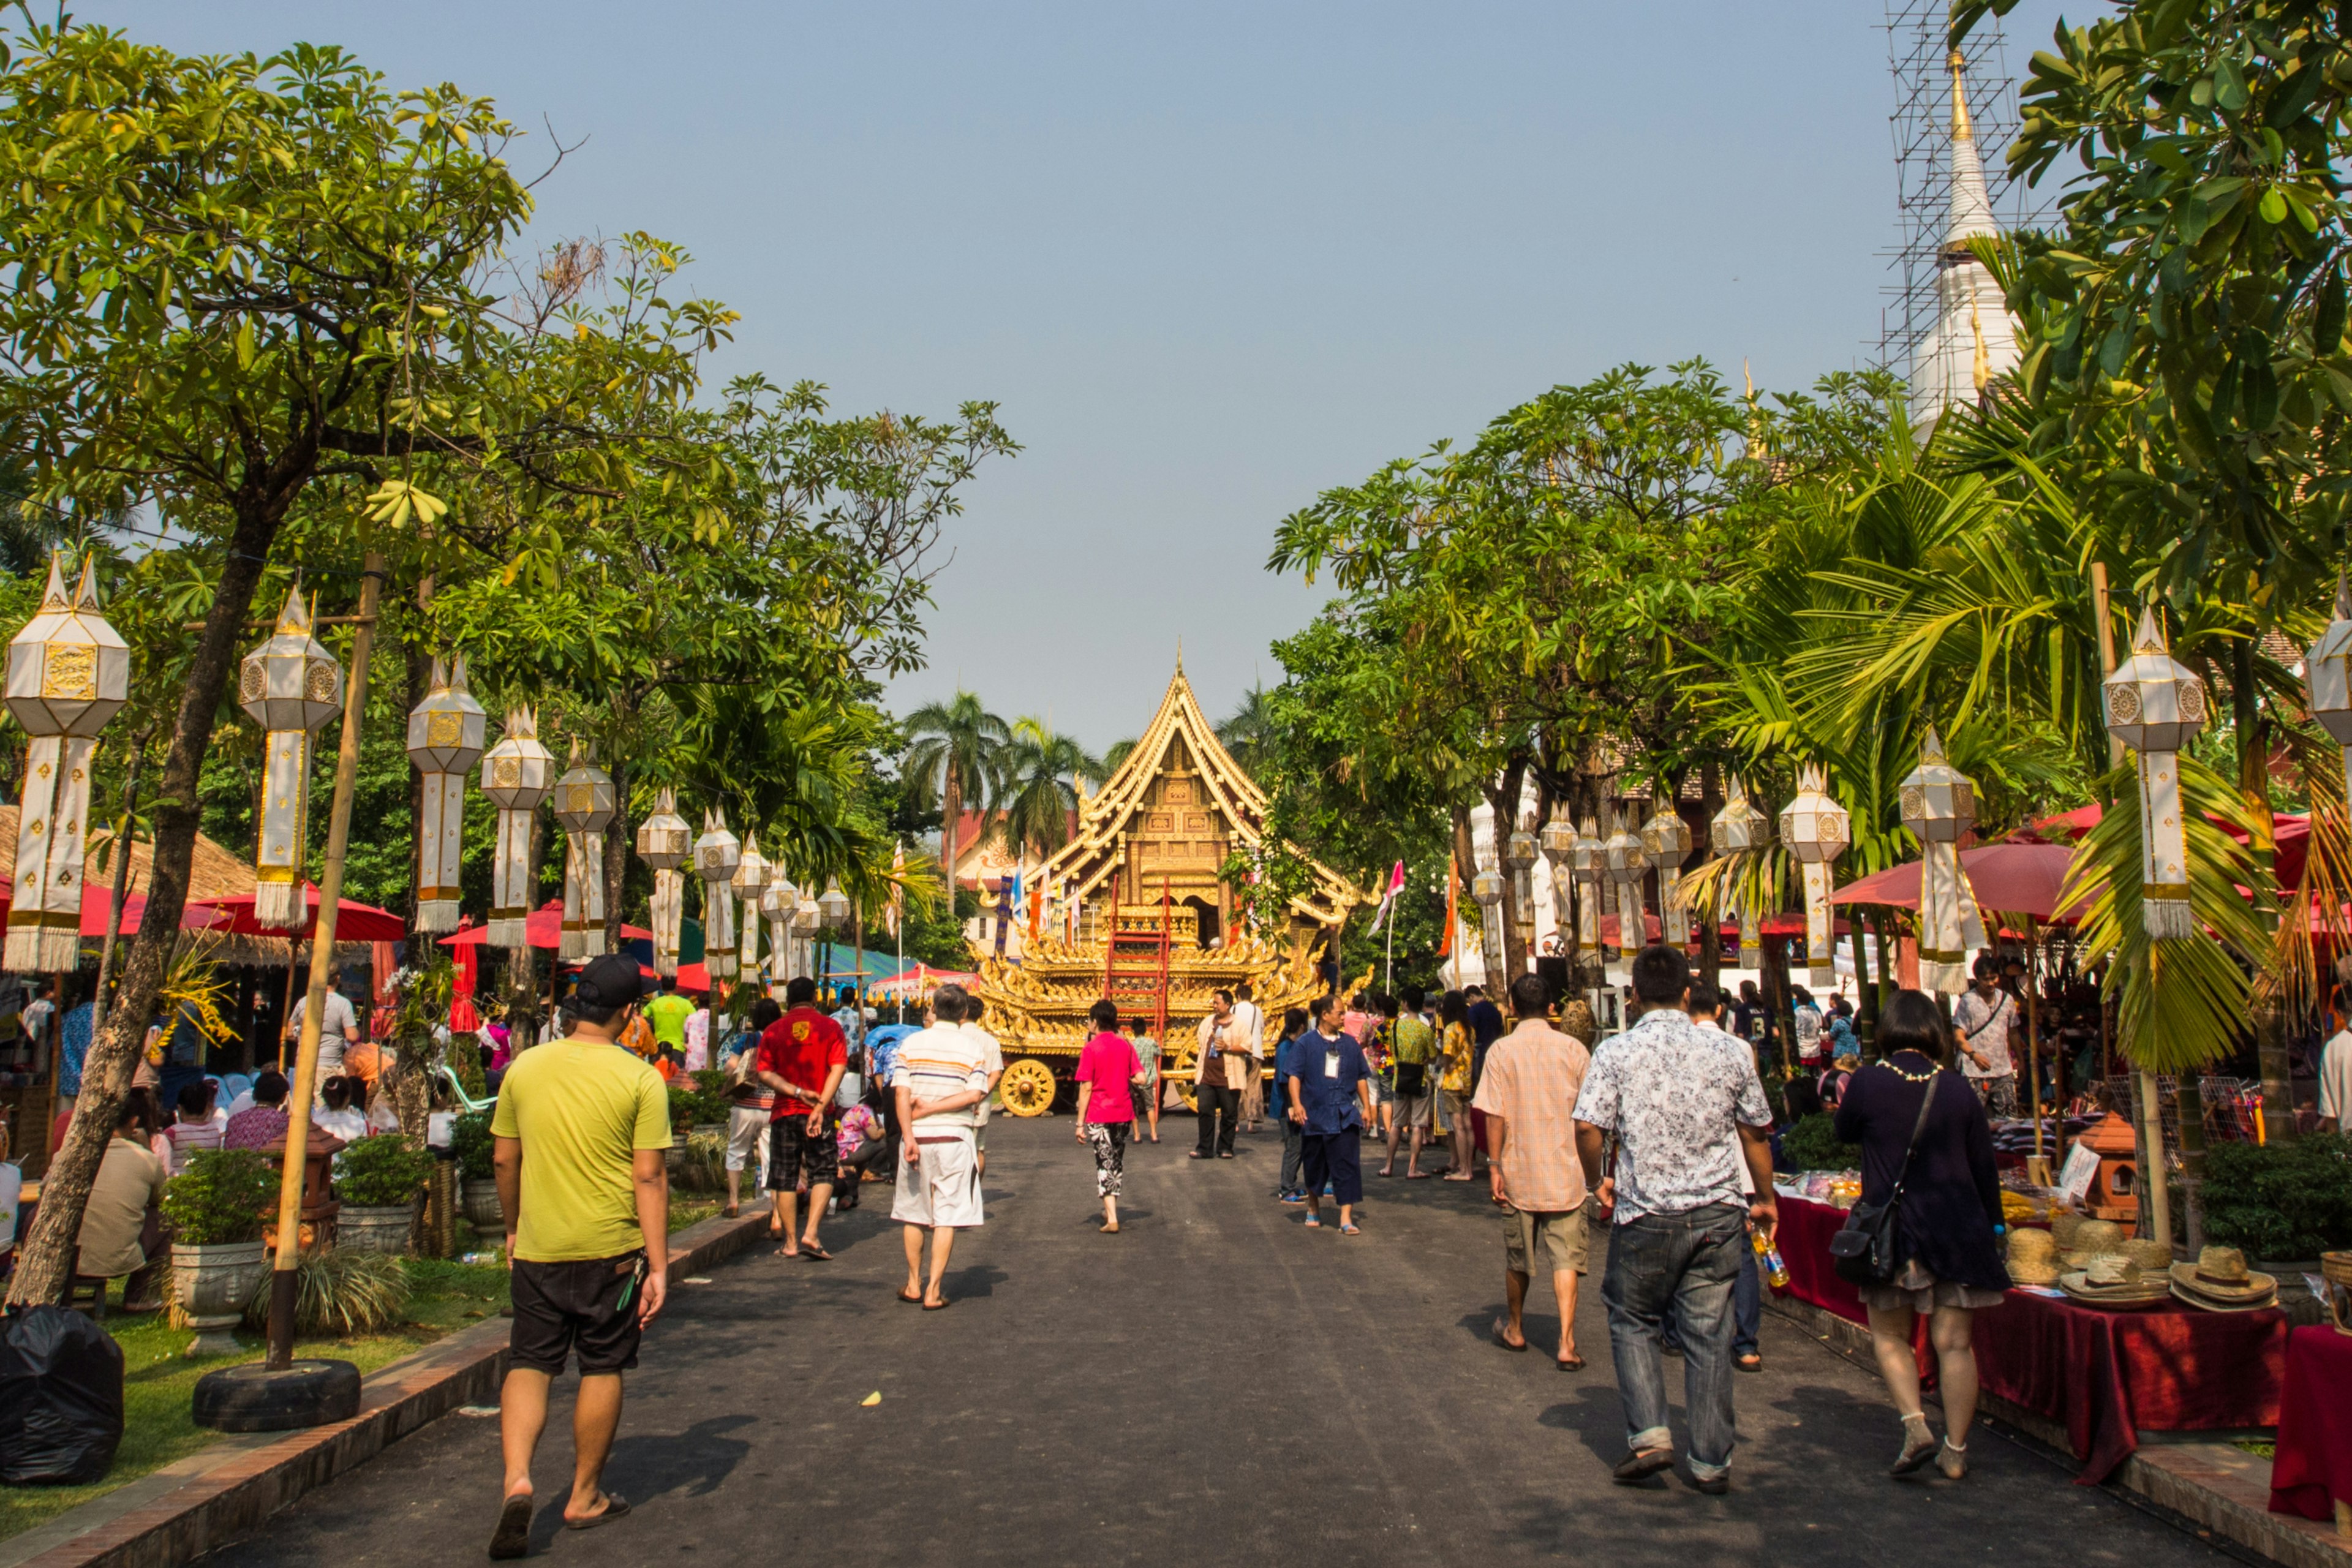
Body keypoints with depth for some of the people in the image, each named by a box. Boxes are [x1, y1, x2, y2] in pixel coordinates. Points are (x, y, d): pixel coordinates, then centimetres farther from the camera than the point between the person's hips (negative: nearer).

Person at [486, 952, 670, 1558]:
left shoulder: (525, 1067, 0)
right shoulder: (639, 1079, -11)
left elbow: (504, 1159, 7)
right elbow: (649, 1177, -12)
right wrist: (658, 1266, -8)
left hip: (537, 1249, 2)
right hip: (610, 1251, -2)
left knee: (529, 1364, 11)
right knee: (603, 1369, 12)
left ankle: (516, 1480, -8)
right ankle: (585, 1497, 23)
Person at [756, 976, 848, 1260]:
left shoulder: (773, 1031, 2)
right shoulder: (830, 1027, 0)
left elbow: (765, 1073, -6)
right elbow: (838, 1068, -10)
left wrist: (797, 1092, -11)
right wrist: (820, 1106, -14)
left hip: (784, 1113, 1)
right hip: (818, 1114, -1)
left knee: (785, 1179, 9)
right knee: (823, 1173, 6)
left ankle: (790, 1242, 12)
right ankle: (811, 1234, -8)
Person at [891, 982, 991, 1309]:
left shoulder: (911, 1043, 1)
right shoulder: (973, 1046, 1)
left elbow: (902, 1092, -9)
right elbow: (975, 1094, -11)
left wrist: (909, 1135, -12)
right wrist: (933, 1108, -7)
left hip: (918, 1136, 1)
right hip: (953, 1138, -1)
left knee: (914, 1213, 14)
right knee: (947, 1217, 3)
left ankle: (914, 1286, 24)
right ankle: (934, 1292, 1)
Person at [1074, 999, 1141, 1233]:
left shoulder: (1090, 1048, -9)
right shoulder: (1125, 1045, 2)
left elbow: (1086, 1088, -11)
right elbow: (1140, 1078, -3)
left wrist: (1080, 1123, -8)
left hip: (1098, 1114, -4)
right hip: (1123, 1112, 4)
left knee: (1104, 1163, 0)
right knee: (1117, 1161, 18)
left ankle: (1111, 1219, -7)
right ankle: (1111, 1209, 30)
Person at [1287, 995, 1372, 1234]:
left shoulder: (1350, 1043, 9)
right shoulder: (1306, 1043, -1)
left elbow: (1361, 1078, 15)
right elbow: (1295, 1075, -5)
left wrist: (1366, 1107, 10)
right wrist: (1296, 1103, -17)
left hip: (1345, 1117, 2)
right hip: (1314, 1115, -1)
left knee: (1347, 1167, -8)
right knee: (1314, 1166, 13)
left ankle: (1346, 1218, -8)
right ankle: (1314, 1208, 35)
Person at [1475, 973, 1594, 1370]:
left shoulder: (1502, 1050, -6)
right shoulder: (1573, 1048, -2)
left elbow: (1495, 1115, -10)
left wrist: (1494, 1166, -4)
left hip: (1520, 1172, 0)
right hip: (1566, 1172, 0)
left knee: (1518, 1256, 15)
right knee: (1565, 1258, 3)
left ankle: (1514, 1329, 33)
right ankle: (1566, 1343, -7)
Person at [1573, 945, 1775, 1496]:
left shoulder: (1616, 1052, -8)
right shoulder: (1728, 1051, 1)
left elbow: (1588, 1127, -14)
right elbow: (1756, 1132, 9)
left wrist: (1597, 1182, 6)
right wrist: (1765, 1200, 23)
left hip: (1646, 1216, -2)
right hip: (1717, 1214, 2)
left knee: (1633, 1324, 17)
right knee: (1709, 1336, 9)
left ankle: (1648, 1435, 6)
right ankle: (1712, 1462, 16)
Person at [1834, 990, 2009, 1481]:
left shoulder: (1868, 1081, -8)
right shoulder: (1959, 1091, 0)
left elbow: (1844, 1132, 10)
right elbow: (1984, 1168, 7)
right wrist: (1992, 1228, 18)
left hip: (1892, 1229, -2)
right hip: (1958, 1228, 2)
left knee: (1889, 1335, 13)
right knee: (1954, 1342, 8)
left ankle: (1915, 1425, -4)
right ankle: (1956, 1450, 11)